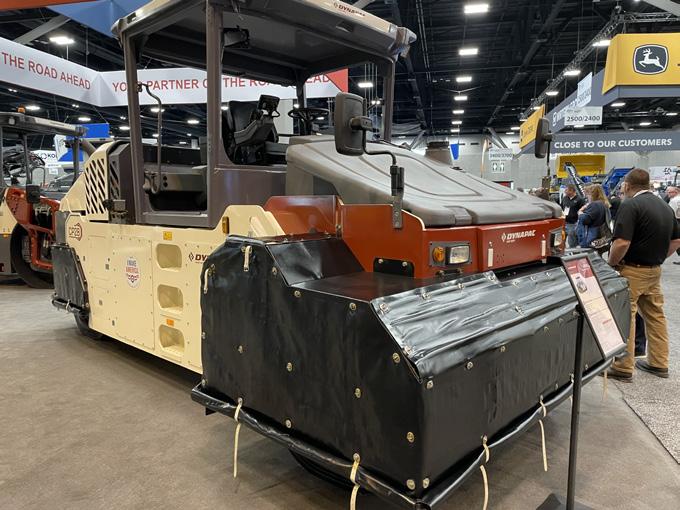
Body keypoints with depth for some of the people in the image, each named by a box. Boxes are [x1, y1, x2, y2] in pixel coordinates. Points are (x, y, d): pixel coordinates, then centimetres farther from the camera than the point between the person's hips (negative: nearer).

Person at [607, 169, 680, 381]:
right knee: (655, 315, 16)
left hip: (632, 272, -8)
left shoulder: (630, 205, -16)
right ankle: (658, 363, 27)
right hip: (655, 271, 8)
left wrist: (611, 263, -11)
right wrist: (658, 258, 16)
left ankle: (623, 368, 5)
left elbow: (622, 243, -26)